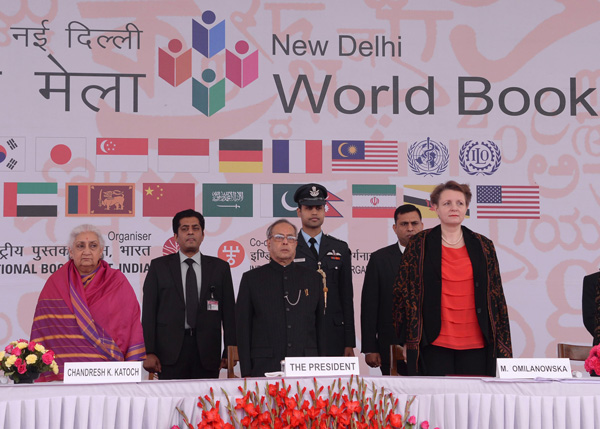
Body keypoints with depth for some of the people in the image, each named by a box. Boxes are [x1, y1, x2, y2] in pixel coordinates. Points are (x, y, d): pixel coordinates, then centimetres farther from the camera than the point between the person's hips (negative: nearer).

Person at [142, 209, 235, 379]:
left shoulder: (219, 267, 12)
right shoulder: (159, 266, 10)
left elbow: (229, 312, 10)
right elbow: (149, 311, 5)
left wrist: (230, 352, 2)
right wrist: (149, 352, -4)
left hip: (207, 352, 1)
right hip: (170, 351, -1)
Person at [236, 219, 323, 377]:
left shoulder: (313, 278, 14)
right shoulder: (251, 279, 8)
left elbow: (321, 326, 14)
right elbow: (243, 329, 4)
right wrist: (246, 372, -3)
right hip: (265, 369, -2)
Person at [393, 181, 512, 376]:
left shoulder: (483, 246, 10)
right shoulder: (420, 245, 3)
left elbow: (496, 294, 12)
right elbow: (404, 291, 4)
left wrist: (501, 342, 7)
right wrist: (409, 341, -2)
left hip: (475, 343, 2)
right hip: (435, 343, -2)